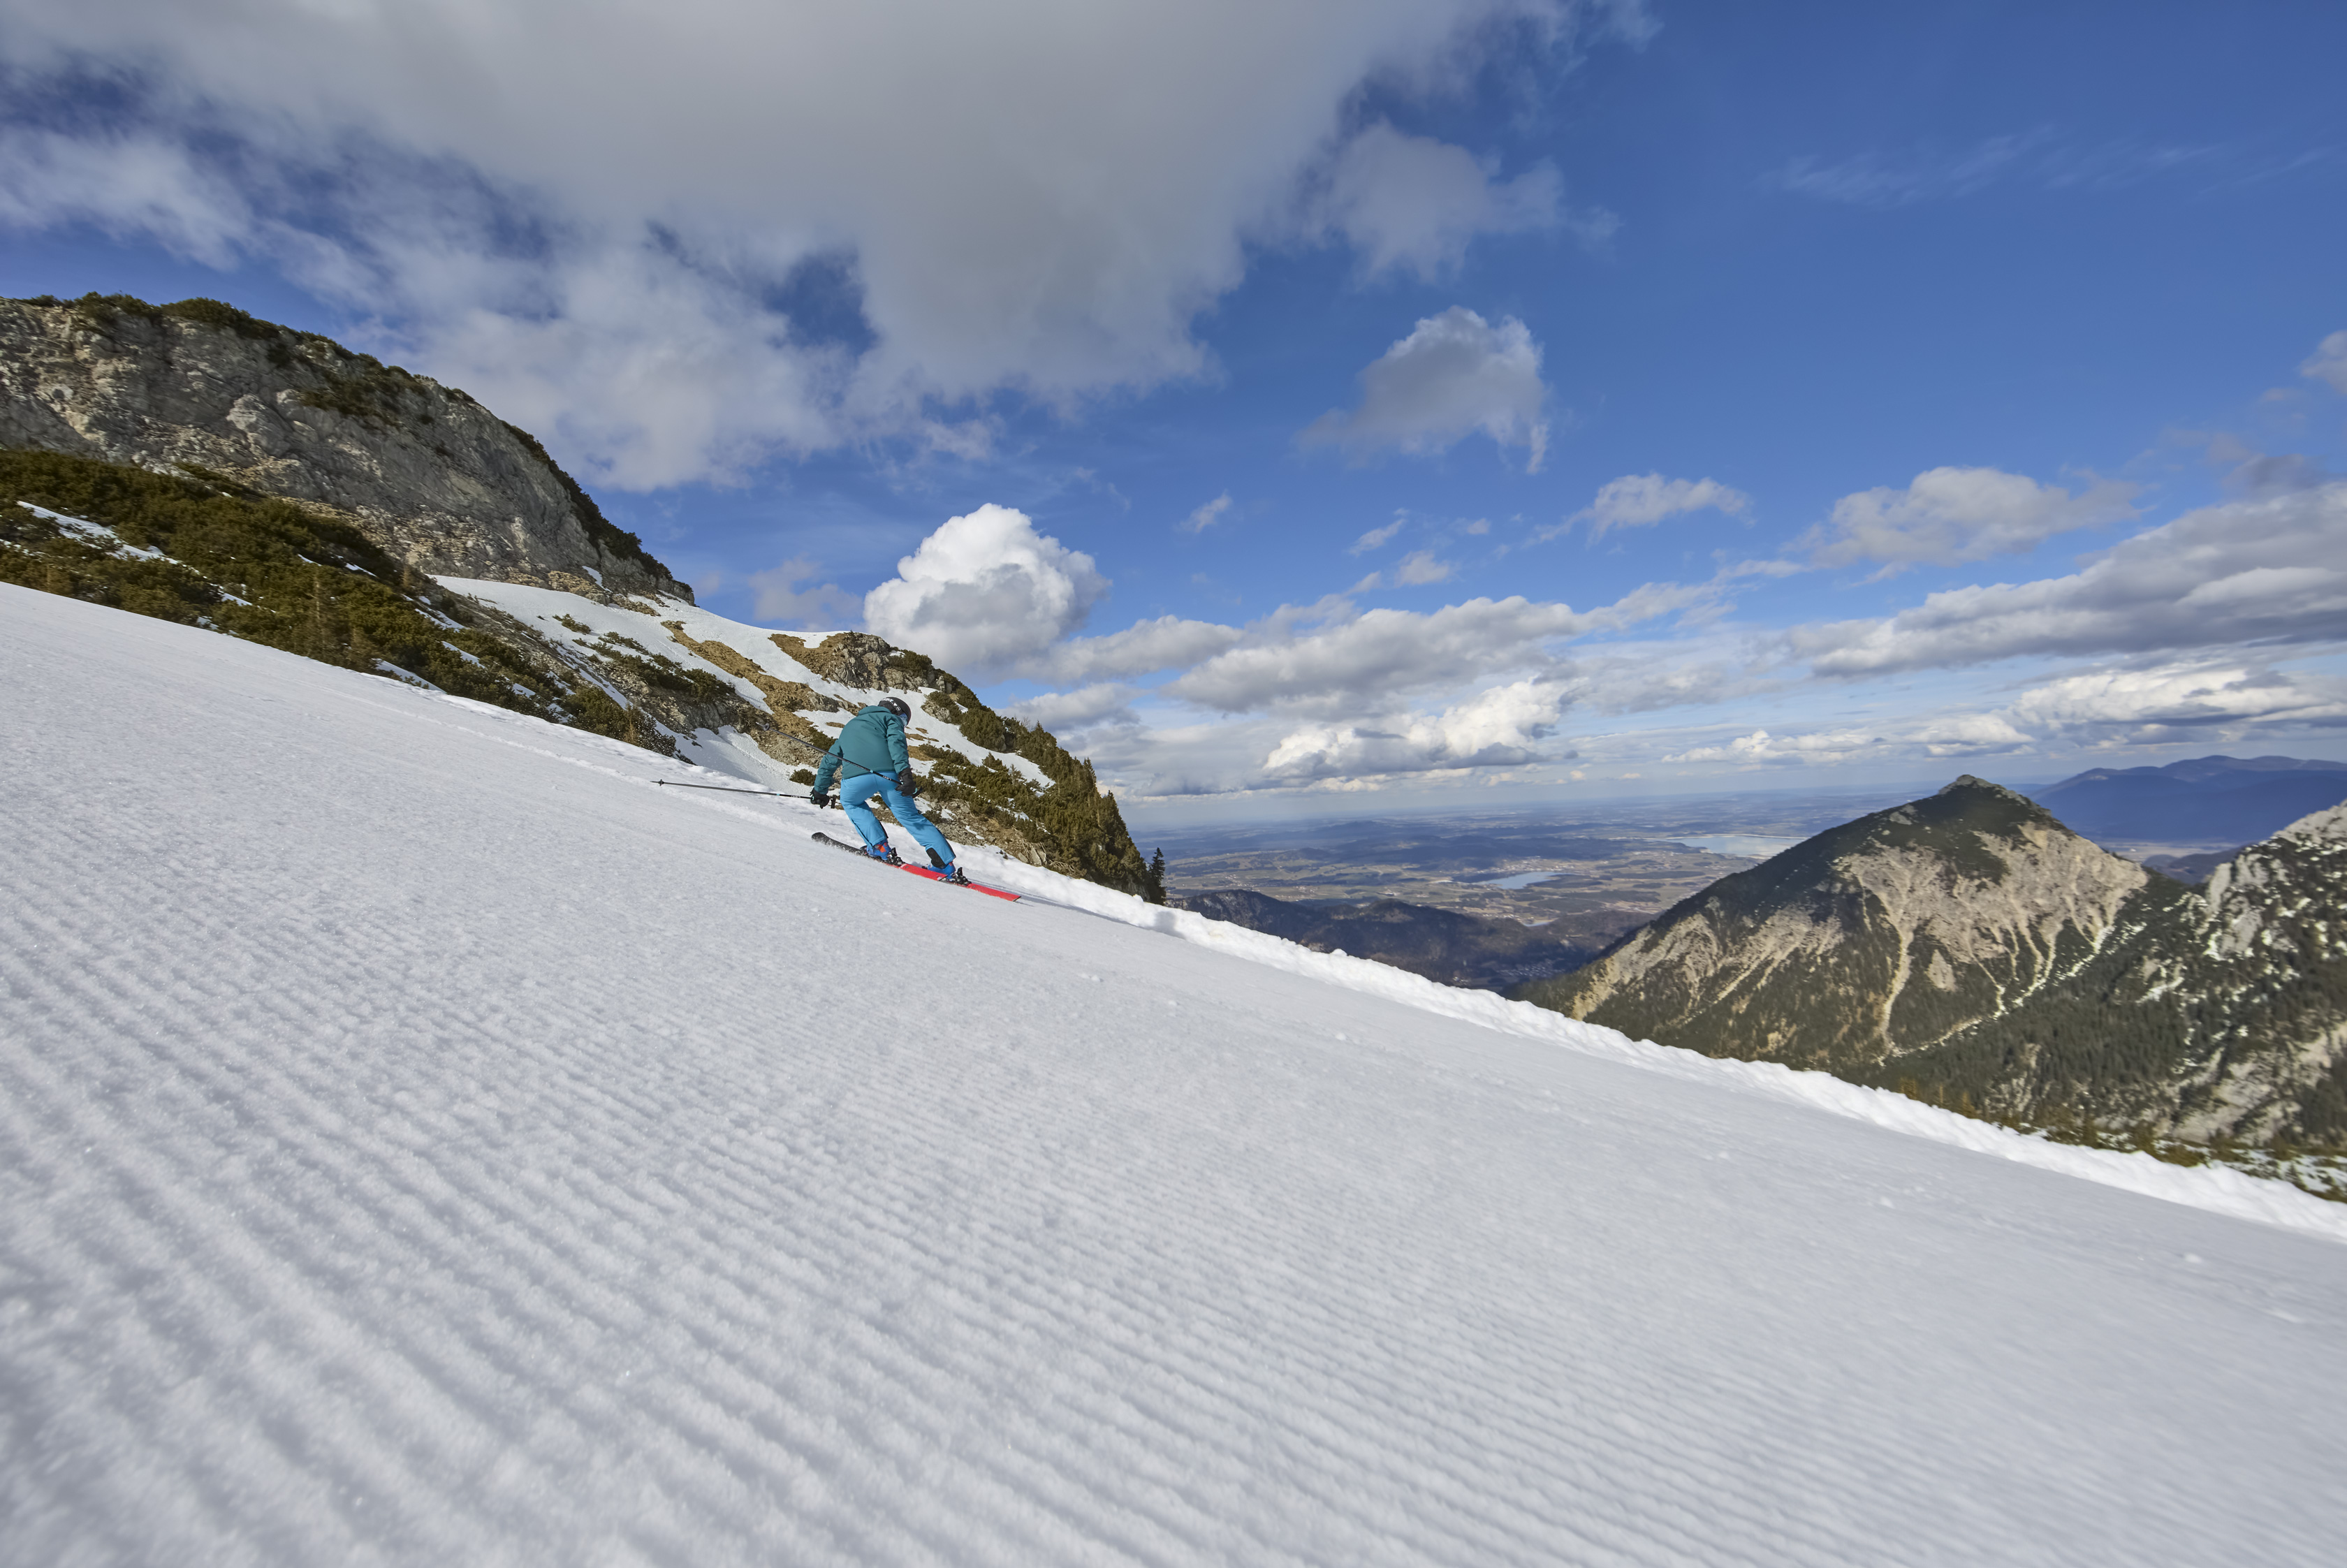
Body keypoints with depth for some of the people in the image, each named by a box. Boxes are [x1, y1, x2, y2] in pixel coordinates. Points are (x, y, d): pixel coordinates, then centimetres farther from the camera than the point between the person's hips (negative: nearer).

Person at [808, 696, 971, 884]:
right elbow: (895, 742, 2)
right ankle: (947, 867, 4)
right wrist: (904, 772, -12)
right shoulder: (890, 718, 25)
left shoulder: (850, 726, 41)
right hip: (888, 774, -2)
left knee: (850, 802, 34)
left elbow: (830, 759, 46)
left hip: (855, 779, 2)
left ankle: (880, 847, 17)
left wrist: (820, 790, 57)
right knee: (910, 816, 12)